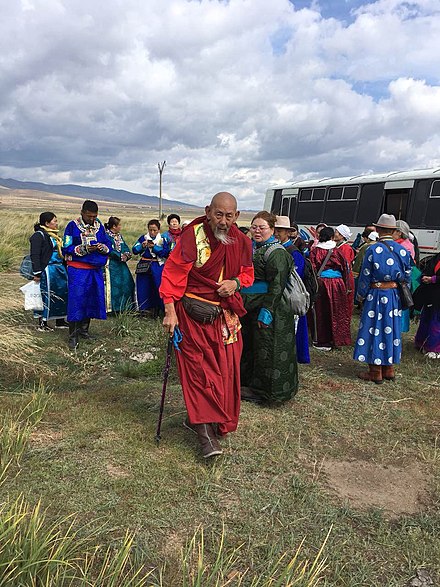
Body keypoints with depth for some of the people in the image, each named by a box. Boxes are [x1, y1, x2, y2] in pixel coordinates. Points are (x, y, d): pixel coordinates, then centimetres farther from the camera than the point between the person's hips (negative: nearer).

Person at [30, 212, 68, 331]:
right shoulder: (38, 236, -9)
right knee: (46, 296, -3)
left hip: (59, 269, 9)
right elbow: (35, 255, -14)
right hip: (48, 271, -9)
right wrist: (37, 273, -19)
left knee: (62, 293, 12)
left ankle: (60, 321, 23)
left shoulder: (54, 235, 17)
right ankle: (42, 324, 8)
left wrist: (64, 269, 23)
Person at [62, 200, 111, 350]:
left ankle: (84, 329, 27)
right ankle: (73, 336, -2)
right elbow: (66, 249, -7)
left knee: (92, 299, 11)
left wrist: (102, 247, -12)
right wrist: (84, 249, -20)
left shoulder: (99, 226, 9)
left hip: (96, 270, 5)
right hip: (78, 270, -5)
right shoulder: (72, 226, -5)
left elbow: (109, 246, 10)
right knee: (76, 300, -8)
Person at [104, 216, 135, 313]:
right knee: (114, 284, -10)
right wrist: (121, 256, -16)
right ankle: (113, 308, -5)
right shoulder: (106, 235, -8)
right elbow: (109, 250, -18)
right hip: (111, 264, -8)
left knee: (126, 283, 6)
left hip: (121, 265, 8)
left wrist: (126, 255, -11)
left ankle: (125, 307, 14)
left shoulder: (119, 236, 17)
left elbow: (126, 248, 10)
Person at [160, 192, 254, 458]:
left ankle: (197, 419, 27)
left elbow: (248, 273, 15)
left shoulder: (242, 242, 1)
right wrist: (170, 311, -18)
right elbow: (173, 274, -13)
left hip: (226, 314, 5)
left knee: (225, 370, 8)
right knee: (198, 369, -4)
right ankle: (206, 431, 3)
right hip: (193, 314, -5)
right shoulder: (192, 236, -14)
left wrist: (236, 282, -8)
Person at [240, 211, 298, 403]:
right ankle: (248, 382, 34)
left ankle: (263, 390, 16)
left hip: (266, 308, -9)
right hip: (249, 307, 9)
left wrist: (266, 310, -25)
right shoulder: (252, 248, 13)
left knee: (264, 349, 1)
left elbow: (276, 285, -20)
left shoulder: (276, 253, -14)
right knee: (248, 346, 18)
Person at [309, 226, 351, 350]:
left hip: (321, 283, -2)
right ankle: (335, 339, 20)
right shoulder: (337, 251, 0)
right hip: (337, 284, 2)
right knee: (336, 312, 11)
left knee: (320, 312, 6)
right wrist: (345, 287, 17)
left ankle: (320, 341, 9)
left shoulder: (315, 251, -5)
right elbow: (345, 270, 7)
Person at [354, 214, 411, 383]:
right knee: (391, 330, 15)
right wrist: (402, 293, 18)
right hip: (395, 297, 5)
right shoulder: (403, 250, 0)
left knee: (374, 330, 4)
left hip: (376, 296, -4)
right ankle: (389, 369, 25)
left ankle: (375, 372, 11)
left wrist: (361, 295, 4)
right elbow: (407, 276, 6)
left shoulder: (373, 250, -13)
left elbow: (365, 276, -9)